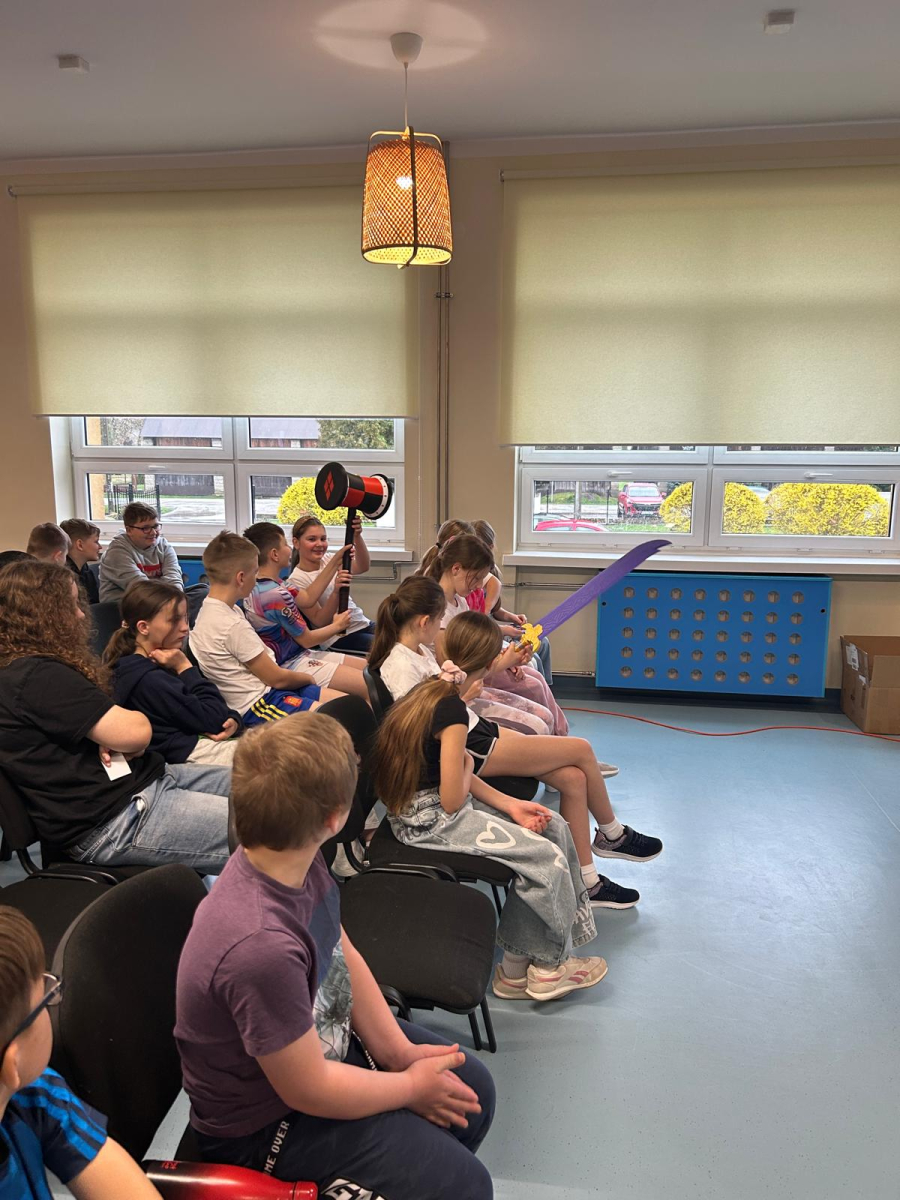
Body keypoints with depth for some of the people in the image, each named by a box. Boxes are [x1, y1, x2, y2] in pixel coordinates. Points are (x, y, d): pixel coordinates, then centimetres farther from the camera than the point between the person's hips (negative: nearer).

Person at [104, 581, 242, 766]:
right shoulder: (149, 680, -20)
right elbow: (212, 720, -18)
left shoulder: (166, 661, 10)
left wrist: (232, 720, -12)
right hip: (192, 754, -9)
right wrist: (185, 668, -15)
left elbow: (218, 710, 11)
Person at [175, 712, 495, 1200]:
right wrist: (411, 1086, -12)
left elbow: (344, 956, 0)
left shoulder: (294, 861, -17)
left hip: (322, 1040, 8)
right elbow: (310, 1089, -27)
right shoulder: (261, 947, -42)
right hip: (264, 1124, -7)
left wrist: (399, 1051, -5)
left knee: (474, 1089, 16)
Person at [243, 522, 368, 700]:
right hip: (293, 665, -10)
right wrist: (337, 626, 5)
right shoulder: (276, 596, -24)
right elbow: (307, 639, -14)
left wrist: (334, 562, 13)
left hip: (299, 654, 10)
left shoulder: (266, 585, 4)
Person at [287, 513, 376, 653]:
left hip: (364, 624, 6)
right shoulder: (296, 580, -9)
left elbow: (363, 567, -14)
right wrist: (336, 592, -30)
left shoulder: (327, 559, 6)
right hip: (339, 637, -6)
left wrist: (357, 536, -30)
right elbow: (320, 621, -15)